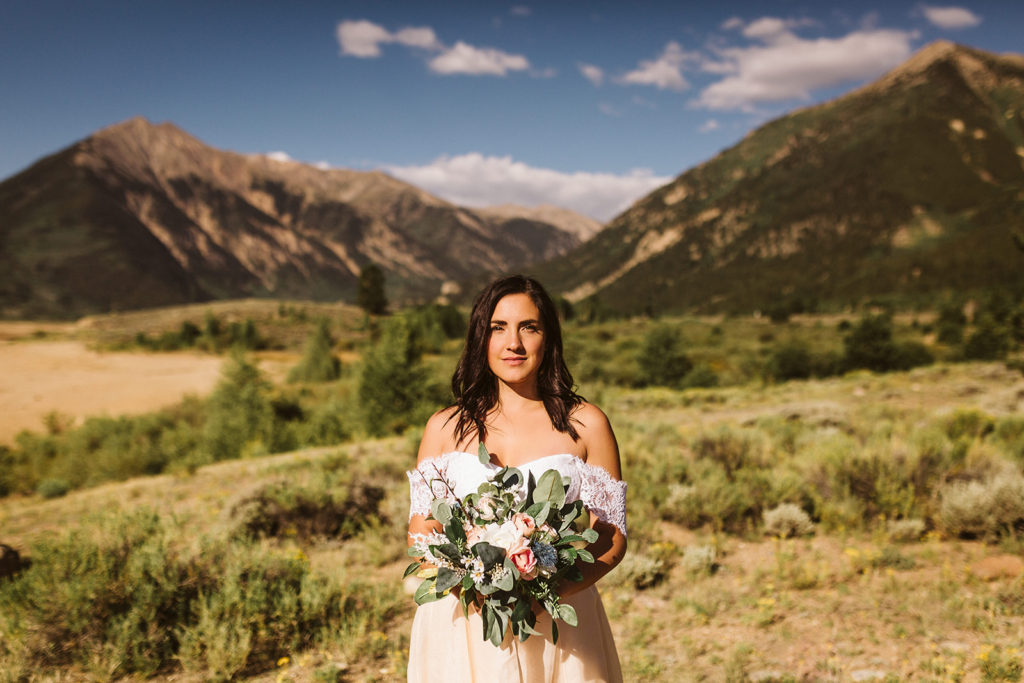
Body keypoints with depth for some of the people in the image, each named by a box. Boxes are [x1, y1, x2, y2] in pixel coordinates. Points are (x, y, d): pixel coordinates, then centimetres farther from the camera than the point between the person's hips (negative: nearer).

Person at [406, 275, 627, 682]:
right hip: (462, 622, 1)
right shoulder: (445, 428, 4)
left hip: (557, 624, -1)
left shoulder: (586, 425, -1)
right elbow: (421, 535, 4)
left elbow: (612, 539, -2)